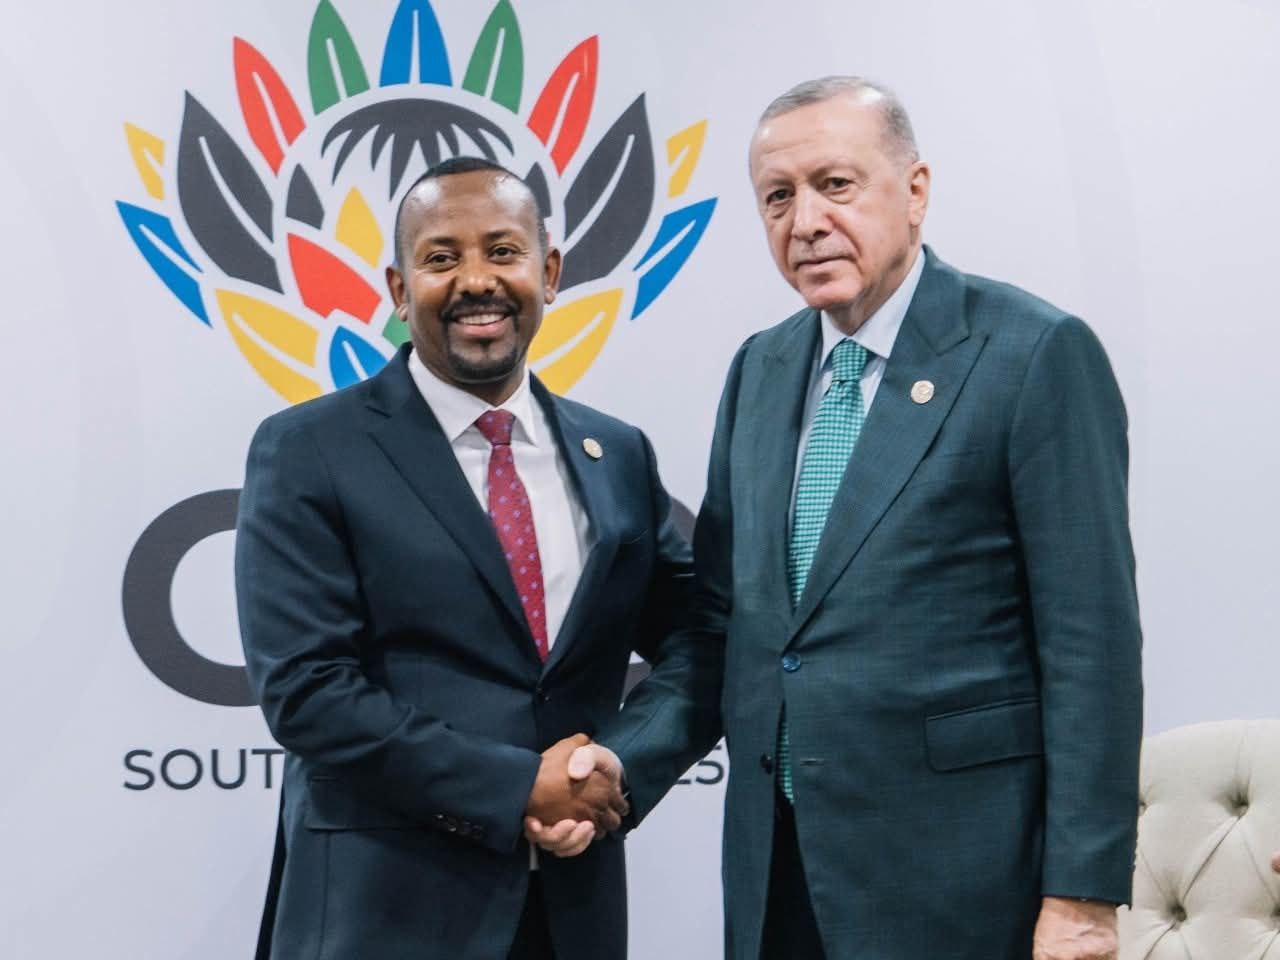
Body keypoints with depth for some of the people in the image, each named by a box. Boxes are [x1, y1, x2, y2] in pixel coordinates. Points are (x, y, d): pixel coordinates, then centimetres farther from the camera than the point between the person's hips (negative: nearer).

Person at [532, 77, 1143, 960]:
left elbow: (1091, 640, -12)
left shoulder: (1034, 354, -9)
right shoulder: (760, 368, 9)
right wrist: (628, 758, -5)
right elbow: (724, 614, 10)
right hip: (775, 862, 6)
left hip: (951, 867, -5)